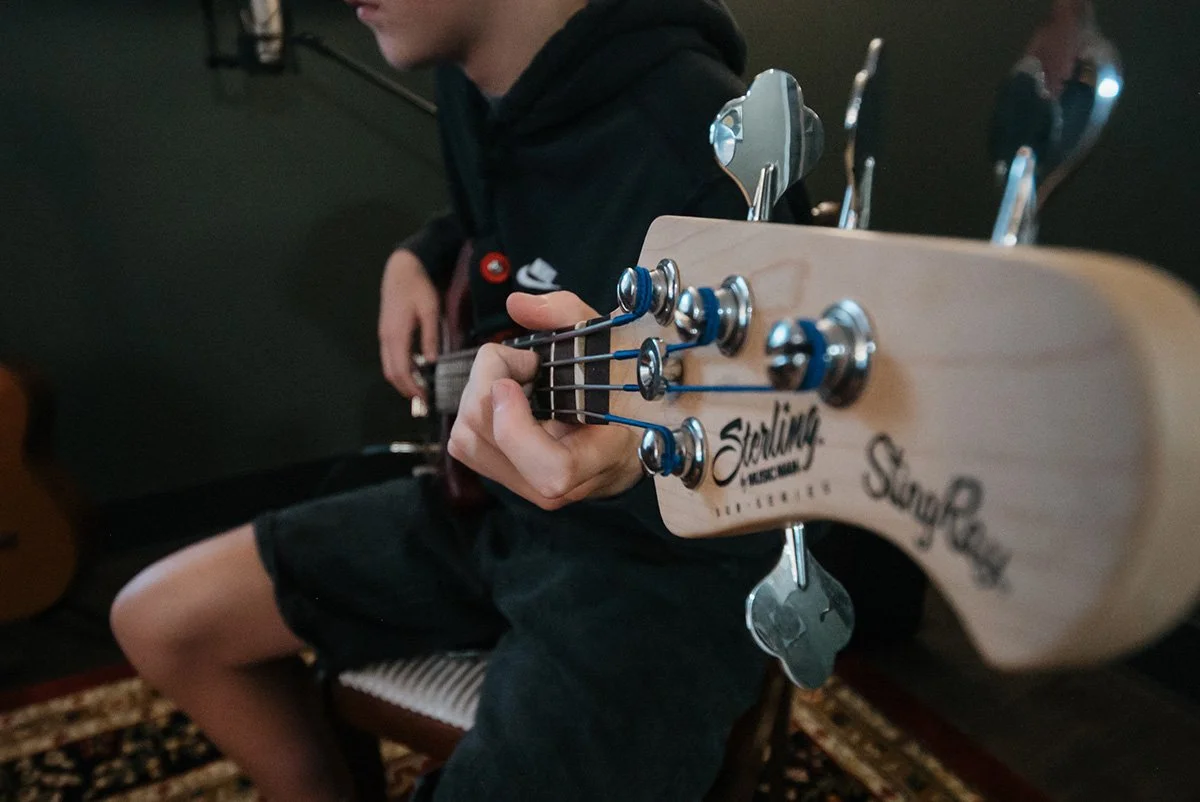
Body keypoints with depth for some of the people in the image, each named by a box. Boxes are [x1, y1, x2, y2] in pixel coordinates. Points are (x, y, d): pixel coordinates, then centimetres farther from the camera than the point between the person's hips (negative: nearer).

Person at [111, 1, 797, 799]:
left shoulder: (701, 146, -26)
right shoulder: (467, 77, 0)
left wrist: (636, 459, -43)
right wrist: (416, 261, 5)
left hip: (669, 559, -7)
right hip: (494, 499, 8)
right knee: (161, 621, 10)